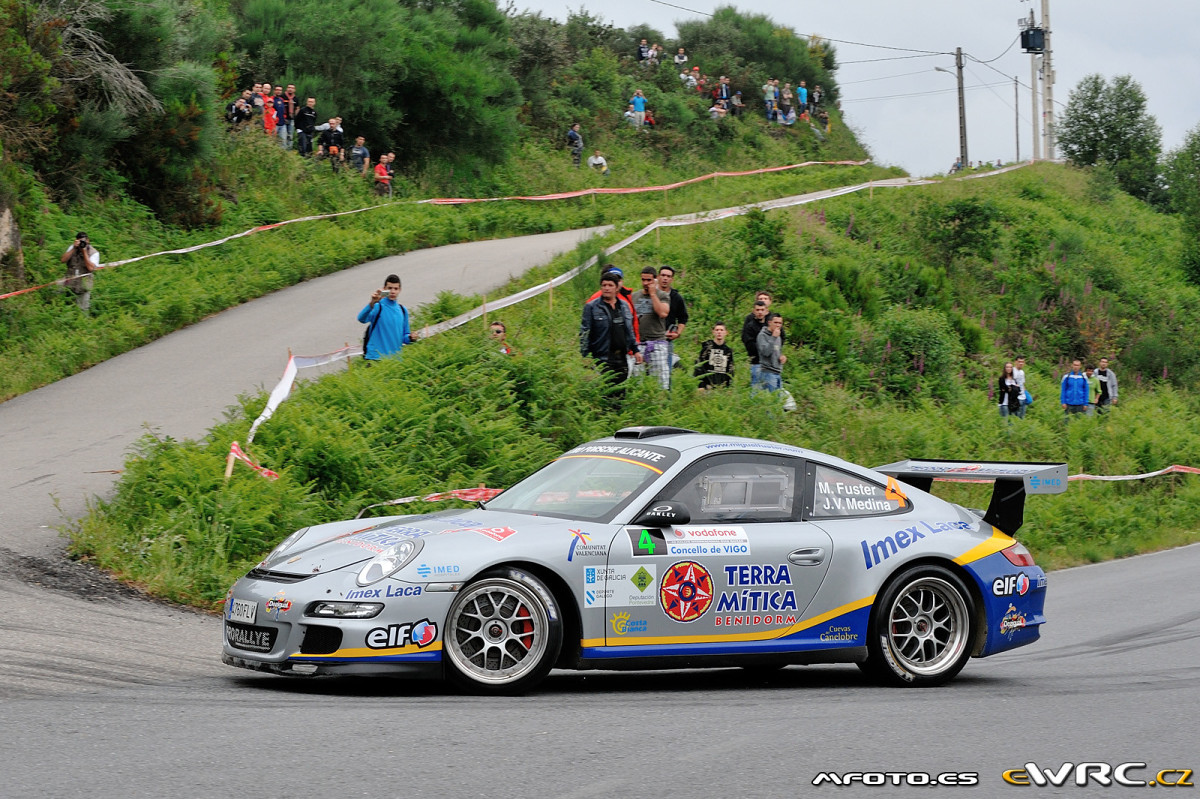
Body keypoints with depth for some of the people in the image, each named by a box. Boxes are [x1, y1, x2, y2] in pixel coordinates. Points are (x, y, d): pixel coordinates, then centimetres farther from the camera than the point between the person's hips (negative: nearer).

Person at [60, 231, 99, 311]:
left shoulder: (94, 253, -4)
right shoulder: (72, 248, 8)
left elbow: (91, 268, -18)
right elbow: (64, 260, -4)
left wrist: (84, 252, -19)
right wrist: (74, 248, -12)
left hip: (83, 286, -3)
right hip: (69, 286, 3)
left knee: (83, 311, 2)